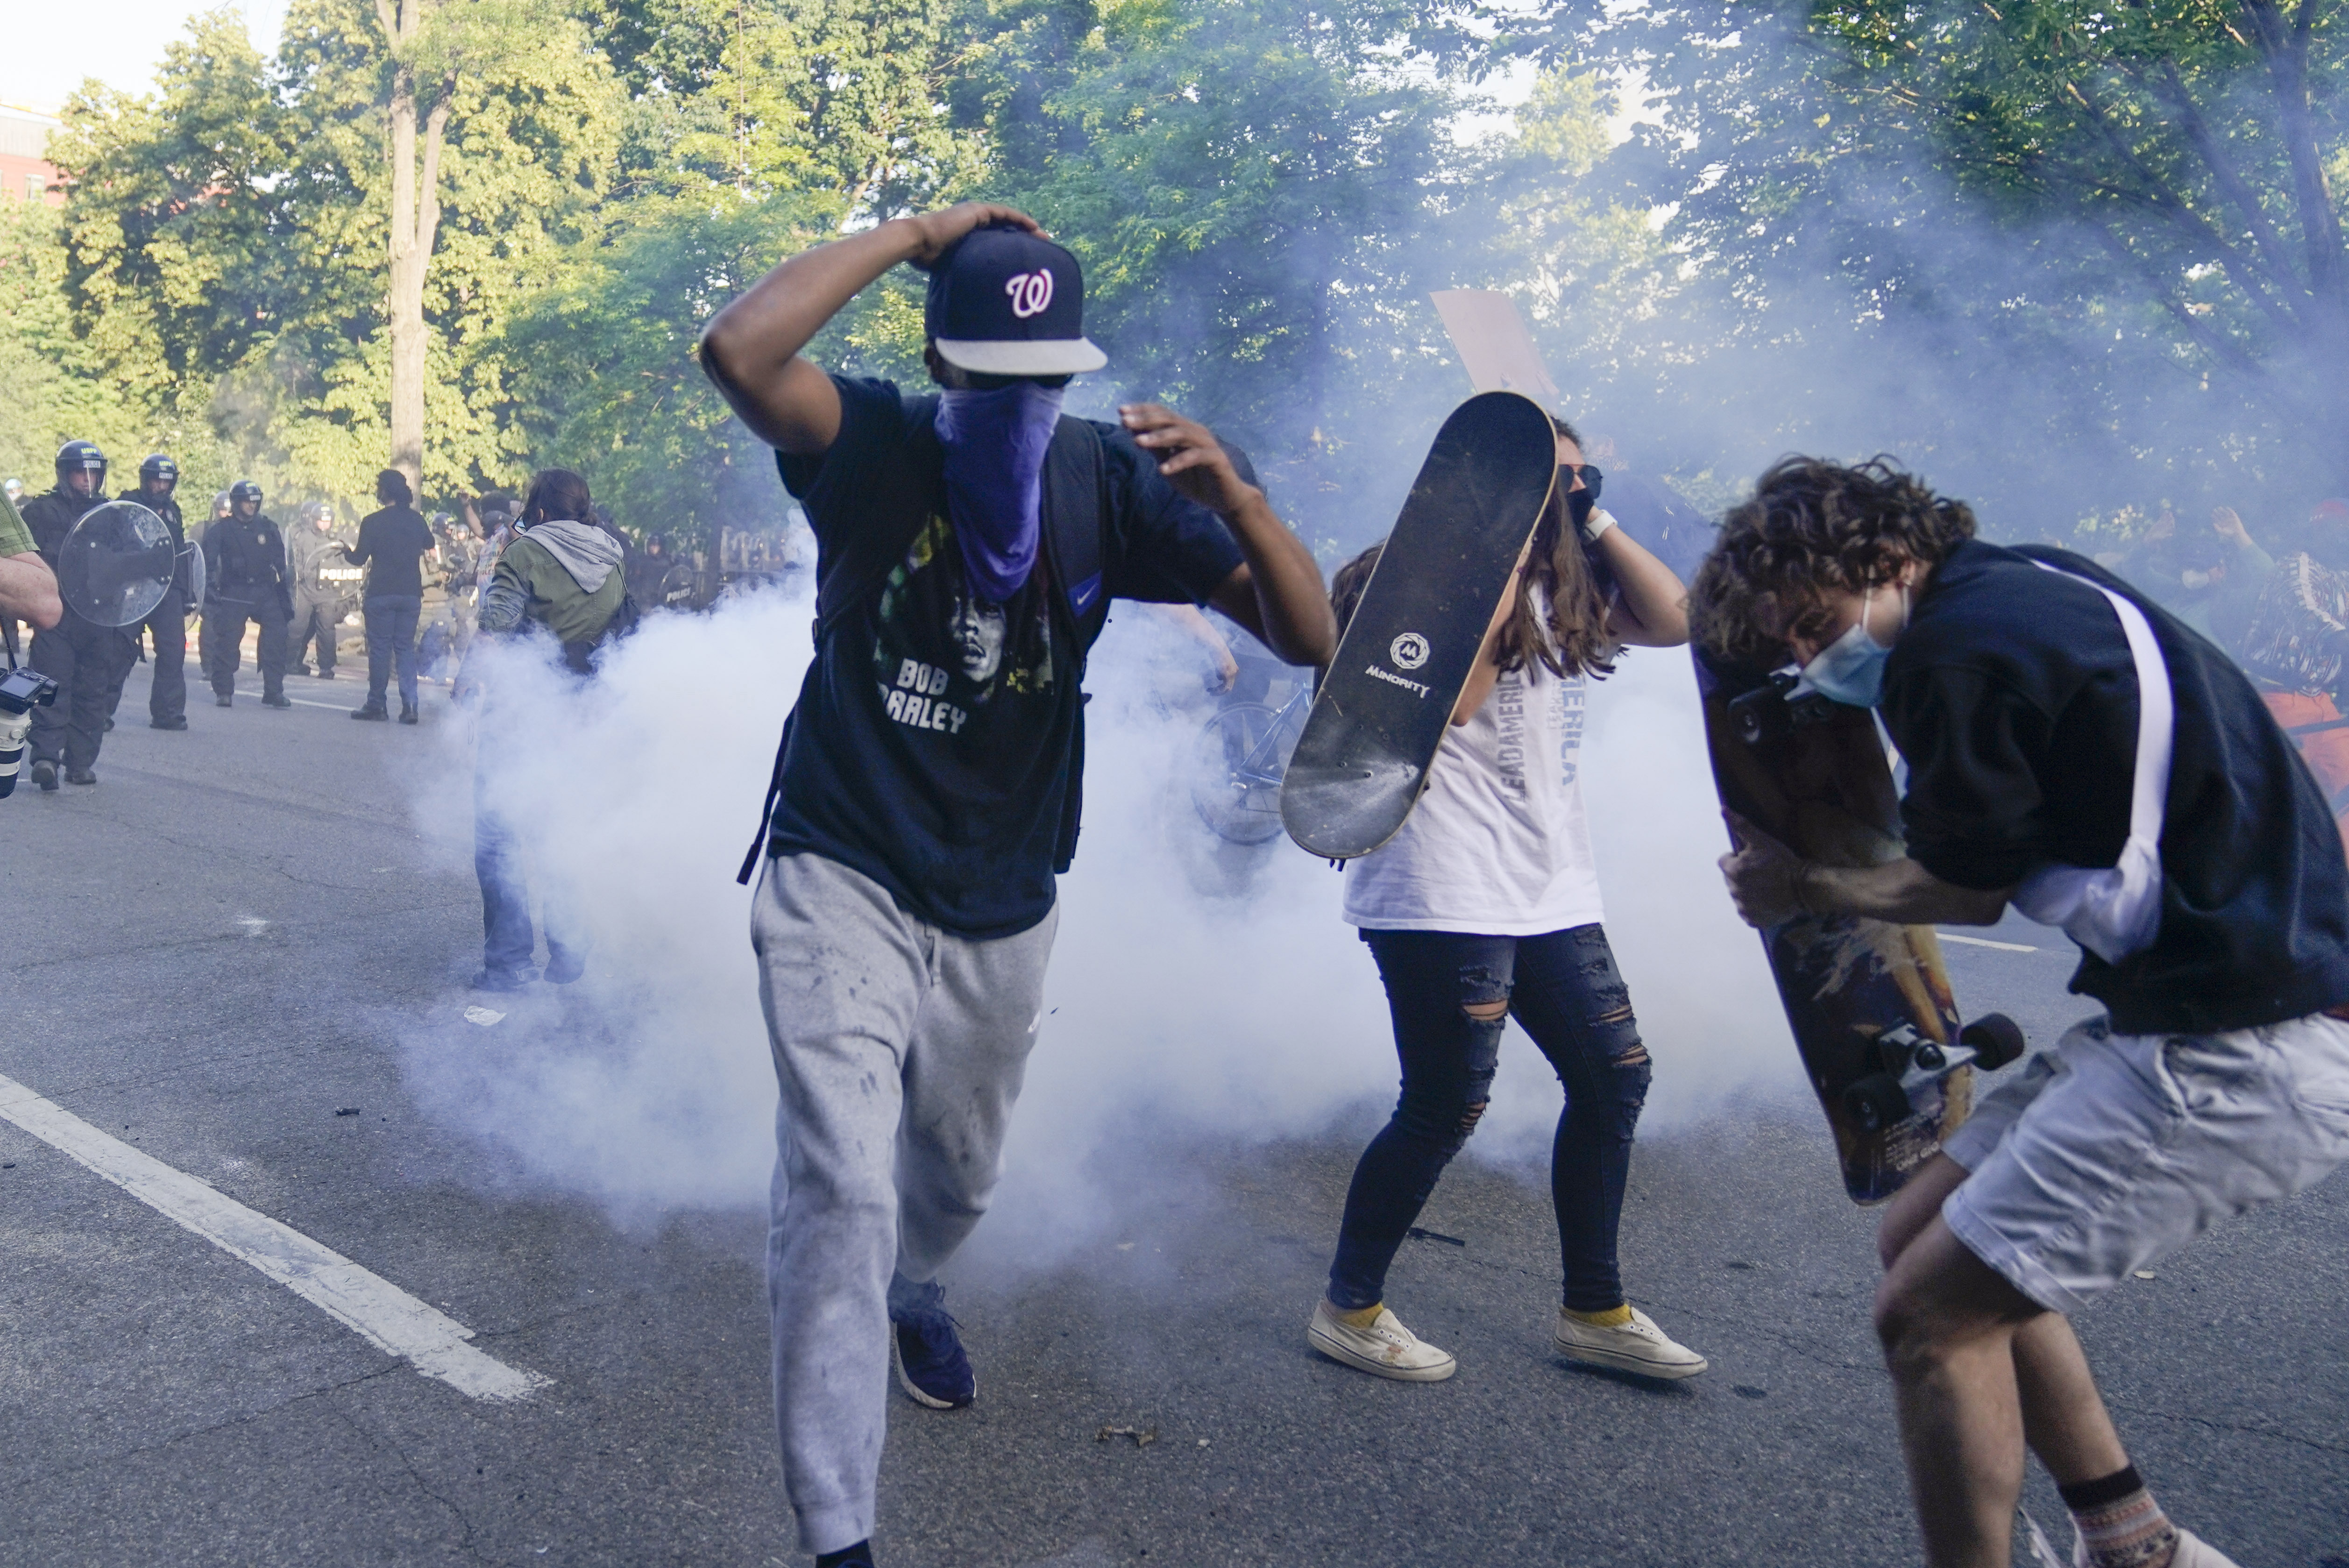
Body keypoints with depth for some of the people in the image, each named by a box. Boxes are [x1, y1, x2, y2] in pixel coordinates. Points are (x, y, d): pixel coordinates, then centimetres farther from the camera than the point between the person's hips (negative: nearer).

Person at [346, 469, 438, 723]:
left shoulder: (372, 522, -8)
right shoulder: (417, 520, 5)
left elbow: (359, 559, -5)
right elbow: (430, 548, 19)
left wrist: (346, 549, 15)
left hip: (381, 594, -4)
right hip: (411, 594, 4)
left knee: (379, 649, 3)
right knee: (406, 648, 7)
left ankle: (376, 705, 8)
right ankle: (410, 705, -2)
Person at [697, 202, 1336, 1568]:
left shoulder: (1109, 480, -6)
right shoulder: (873, 443, -10)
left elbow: (1311, 638, -12)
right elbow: (737, 350, -33)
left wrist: (1232, 492, -29)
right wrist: (914, 235, -23)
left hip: (1004, 909, 4)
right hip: (844, 883, -3)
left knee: (959, 1174, 23)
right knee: (842, 1187, -16)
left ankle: (909, 1292, 59)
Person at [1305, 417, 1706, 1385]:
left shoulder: (1563, 586, 18)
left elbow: (1673, 621, 10)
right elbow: (1445, 701, -21)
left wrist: (1596, 525, 6)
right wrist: (1506, 561, -17)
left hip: (1549, 886, 9)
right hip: (1446, 893, -9)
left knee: (1614, 1077, 10)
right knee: (1447, 1108, -6)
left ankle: (1596, 1311, 24)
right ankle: (1349, 1308, 13)